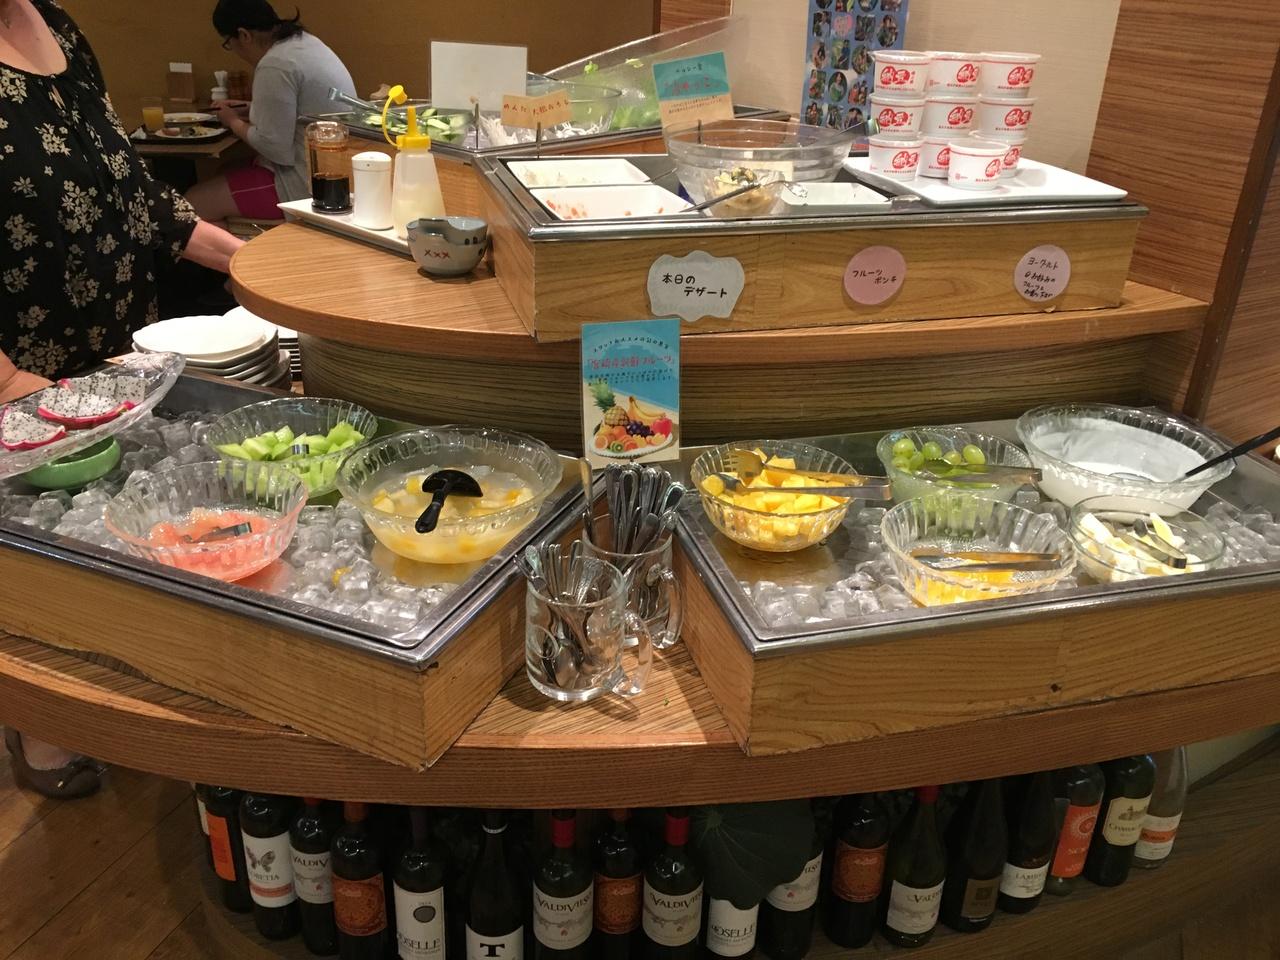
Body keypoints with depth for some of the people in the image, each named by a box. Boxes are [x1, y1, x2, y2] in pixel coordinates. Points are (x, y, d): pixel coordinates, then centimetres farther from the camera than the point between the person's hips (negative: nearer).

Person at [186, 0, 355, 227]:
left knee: (194, 202, -4)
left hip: (305, 184, -11)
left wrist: (233, 122, -3)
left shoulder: (275, 66, -19)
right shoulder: (305, 40, 11)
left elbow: (275, 147, -20)